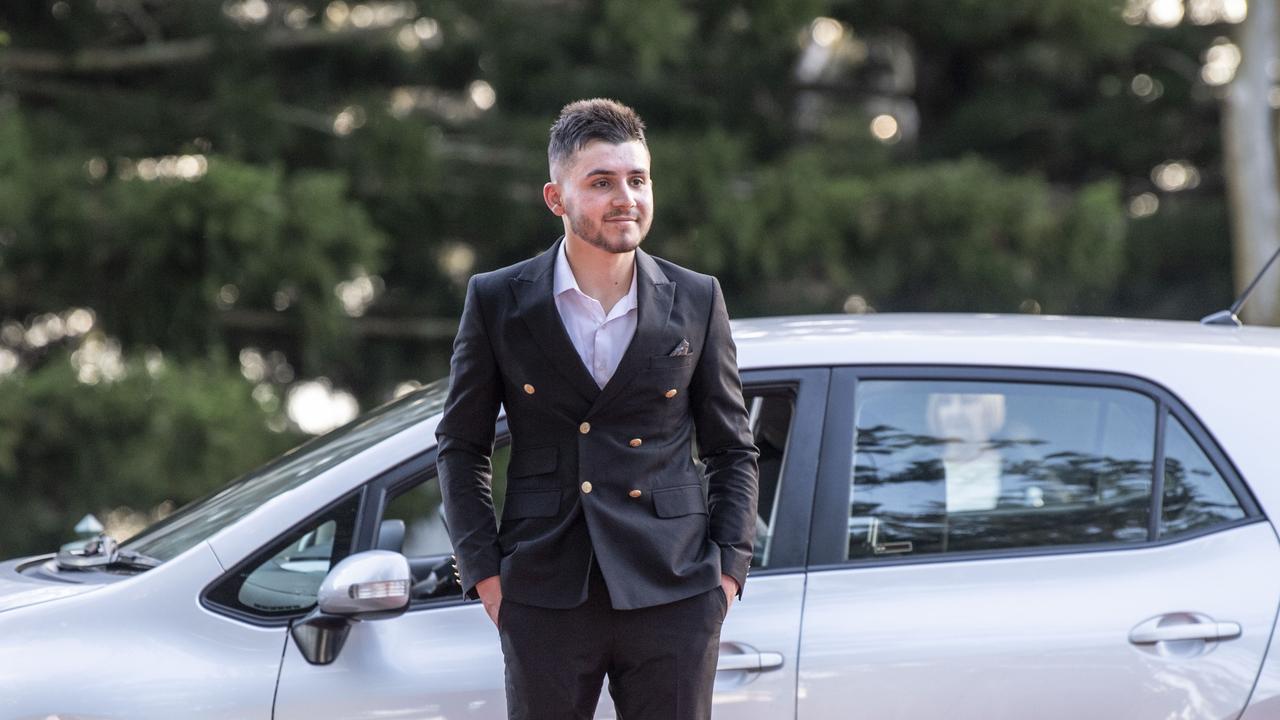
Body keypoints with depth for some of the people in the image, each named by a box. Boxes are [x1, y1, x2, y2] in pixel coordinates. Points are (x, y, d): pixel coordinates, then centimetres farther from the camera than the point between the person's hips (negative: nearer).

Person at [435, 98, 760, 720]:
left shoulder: (696, 301, 5)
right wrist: (482, 569, 0)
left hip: (671, 596, 1)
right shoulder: (497, 301, 3)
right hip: (544, 595, 0)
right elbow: (460, 446, 9)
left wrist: (729, 567, 1)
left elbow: (732, 449, 11)